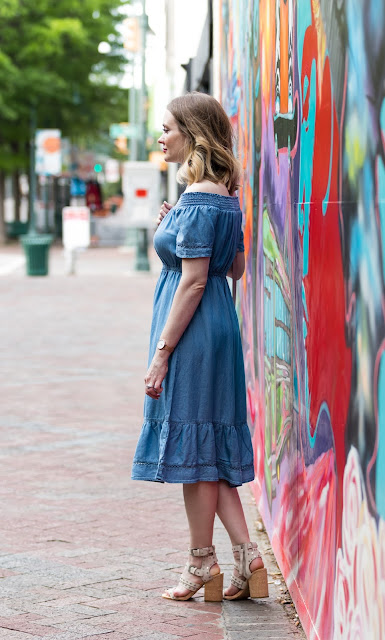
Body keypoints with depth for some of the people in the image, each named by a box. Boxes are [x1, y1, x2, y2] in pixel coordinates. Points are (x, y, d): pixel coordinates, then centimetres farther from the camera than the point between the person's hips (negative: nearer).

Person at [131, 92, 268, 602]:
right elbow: (237, 267, 20)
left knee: (192, 440, -1)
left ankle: (203, 562, 8)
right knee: (210, 443, 12)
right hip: (219, 324, 10)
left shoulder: (198, 199, -16)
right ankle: (246, 553, 10)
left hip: (193, 329, -10)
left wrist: (162, 352, -18)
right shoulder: (225, 195, 12)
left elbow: (194, 280, -20)